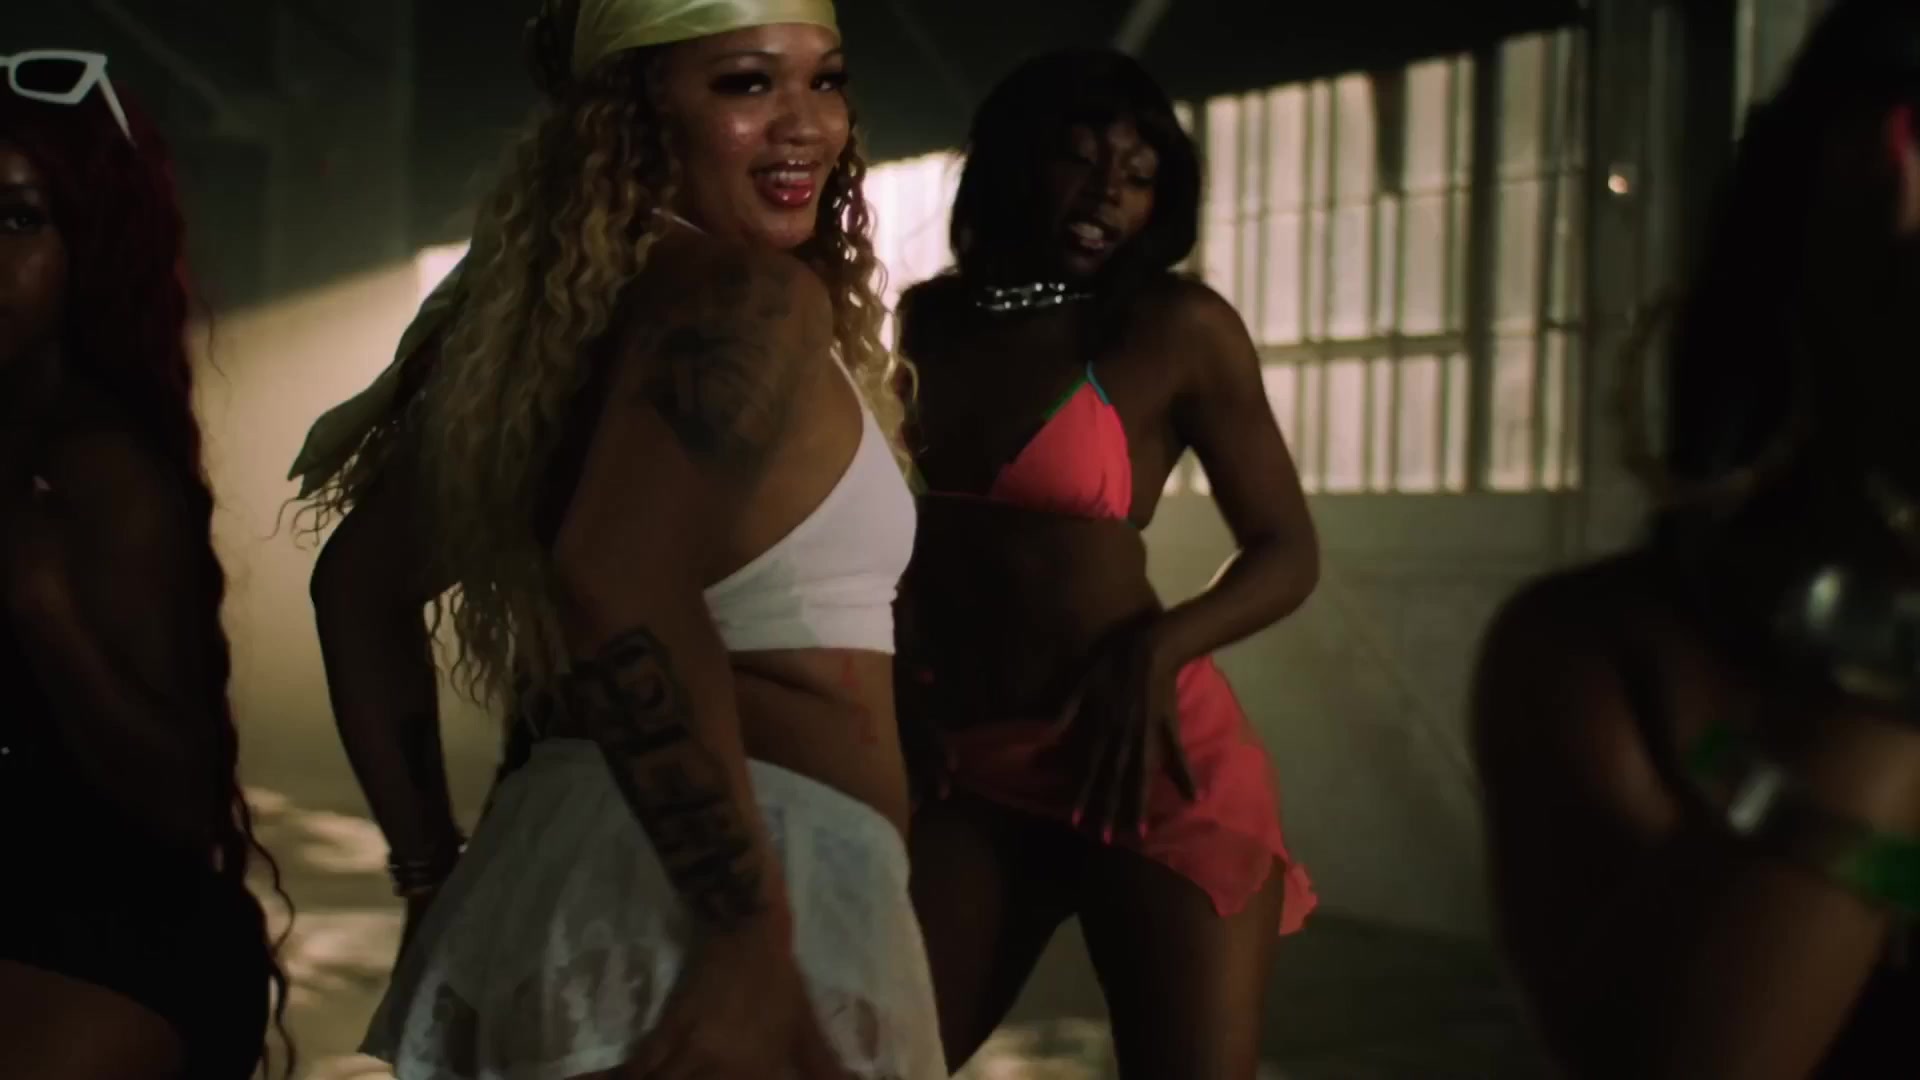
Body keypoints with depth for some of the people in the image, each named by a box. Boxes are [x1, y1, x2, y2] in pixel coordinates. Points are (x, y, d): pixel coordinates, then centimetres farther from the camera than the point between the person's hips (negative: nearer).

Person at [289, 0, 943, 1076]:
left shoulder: (561, 308, 12)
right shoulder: (749, 296, -13)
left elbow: (363, 584, 19)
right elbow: (617, 582, -30)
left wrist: (438, 877, 20)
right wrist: (756, 933, -27)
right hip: (699, 899, -9)